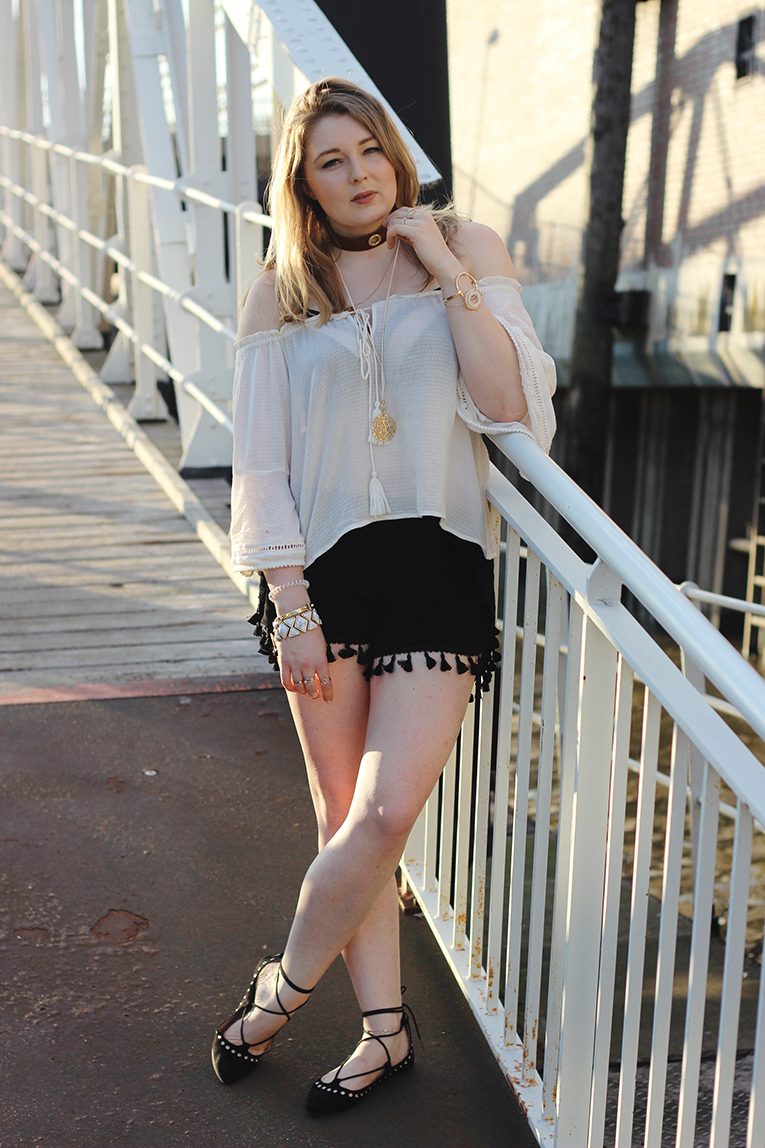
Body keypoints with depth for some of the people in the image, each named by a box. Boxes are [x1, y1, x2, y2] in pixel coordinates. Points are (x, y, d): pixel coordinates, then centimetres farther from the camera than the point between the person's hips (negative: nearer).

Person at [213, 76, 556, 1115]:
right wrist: (291, 607, -3)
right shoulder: (281, 290, 7)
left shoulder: (467, 249, 5)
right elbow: (260, 463, 4)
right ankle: (385, 1030, 24)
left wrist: (449, 274, -11)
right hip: (324, 569, 2)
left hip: (440, 562, -1)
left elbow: (514, 408, -6)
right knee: (345, 817, 6)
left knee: (386, 812, -8)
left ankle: (281, 991, 18)